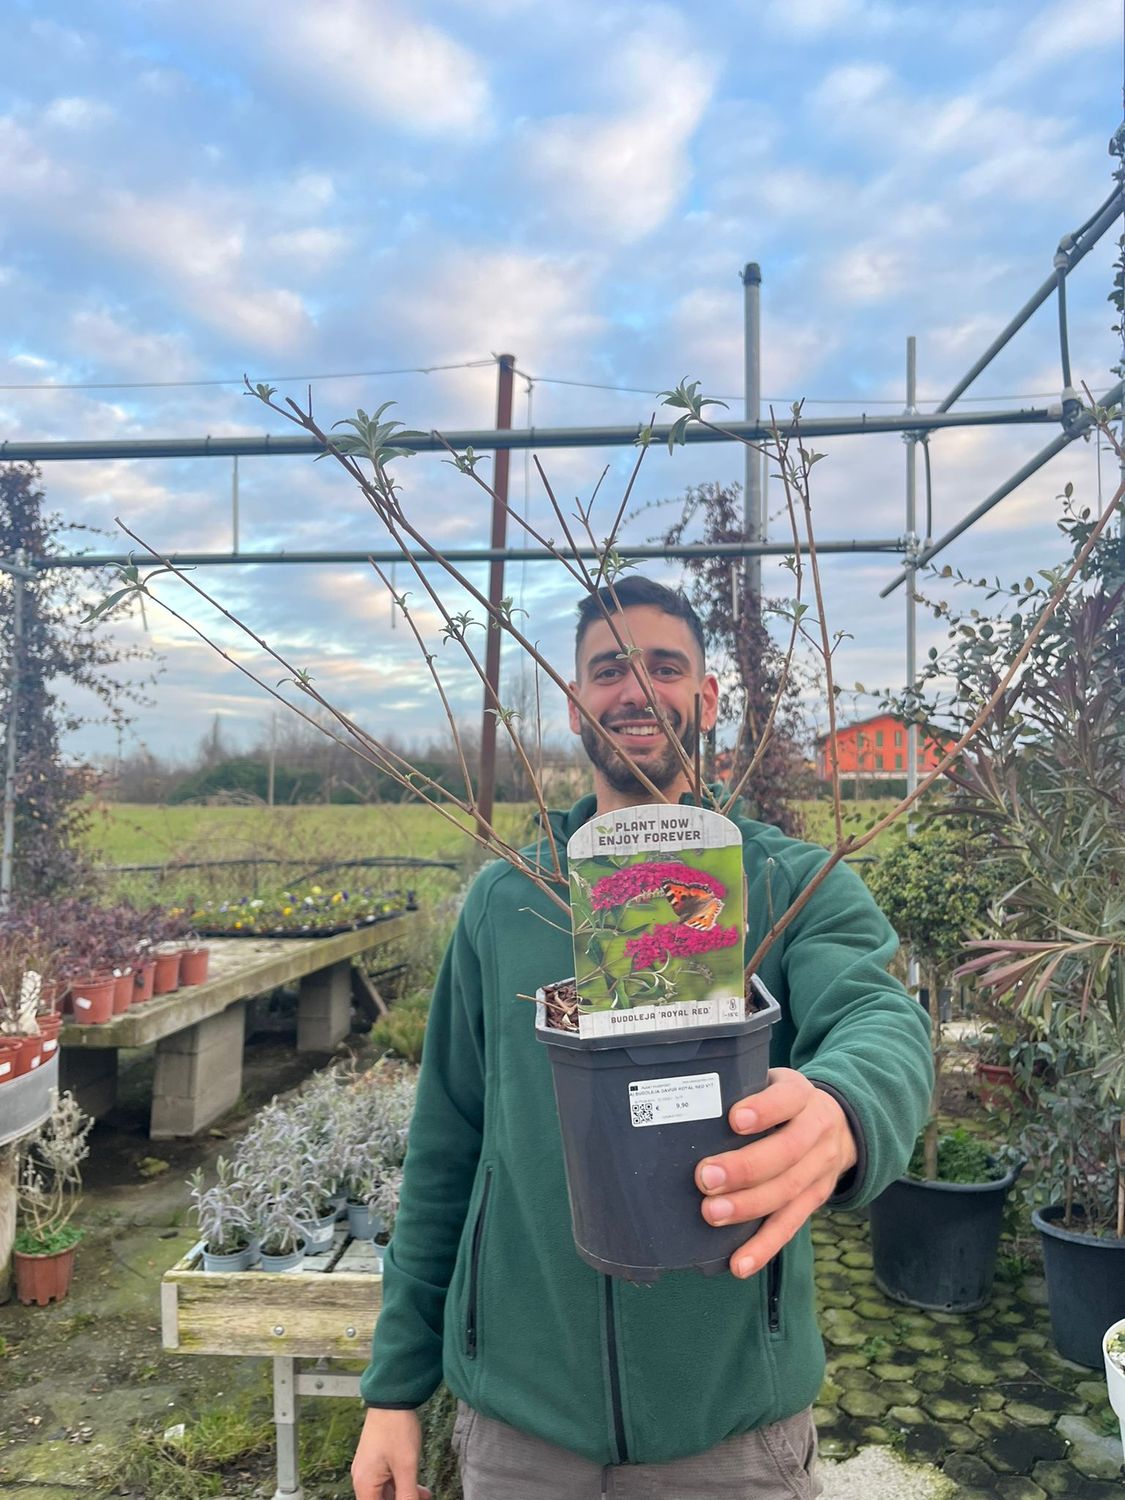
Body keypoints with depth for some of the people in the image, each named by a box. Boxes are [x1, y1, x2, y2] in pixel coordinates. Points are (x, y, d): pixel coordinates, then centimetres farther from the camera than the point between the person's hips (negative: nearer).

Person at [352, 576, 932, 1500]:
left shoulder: (796, 883, -7)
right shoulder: (501, 899, -1)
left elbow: (883, 1023, -25)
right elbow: (445, 1147, 3)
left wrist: (841, 1115, -48)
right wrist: (396, 1385, 4)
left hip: (734, 1421, -1)